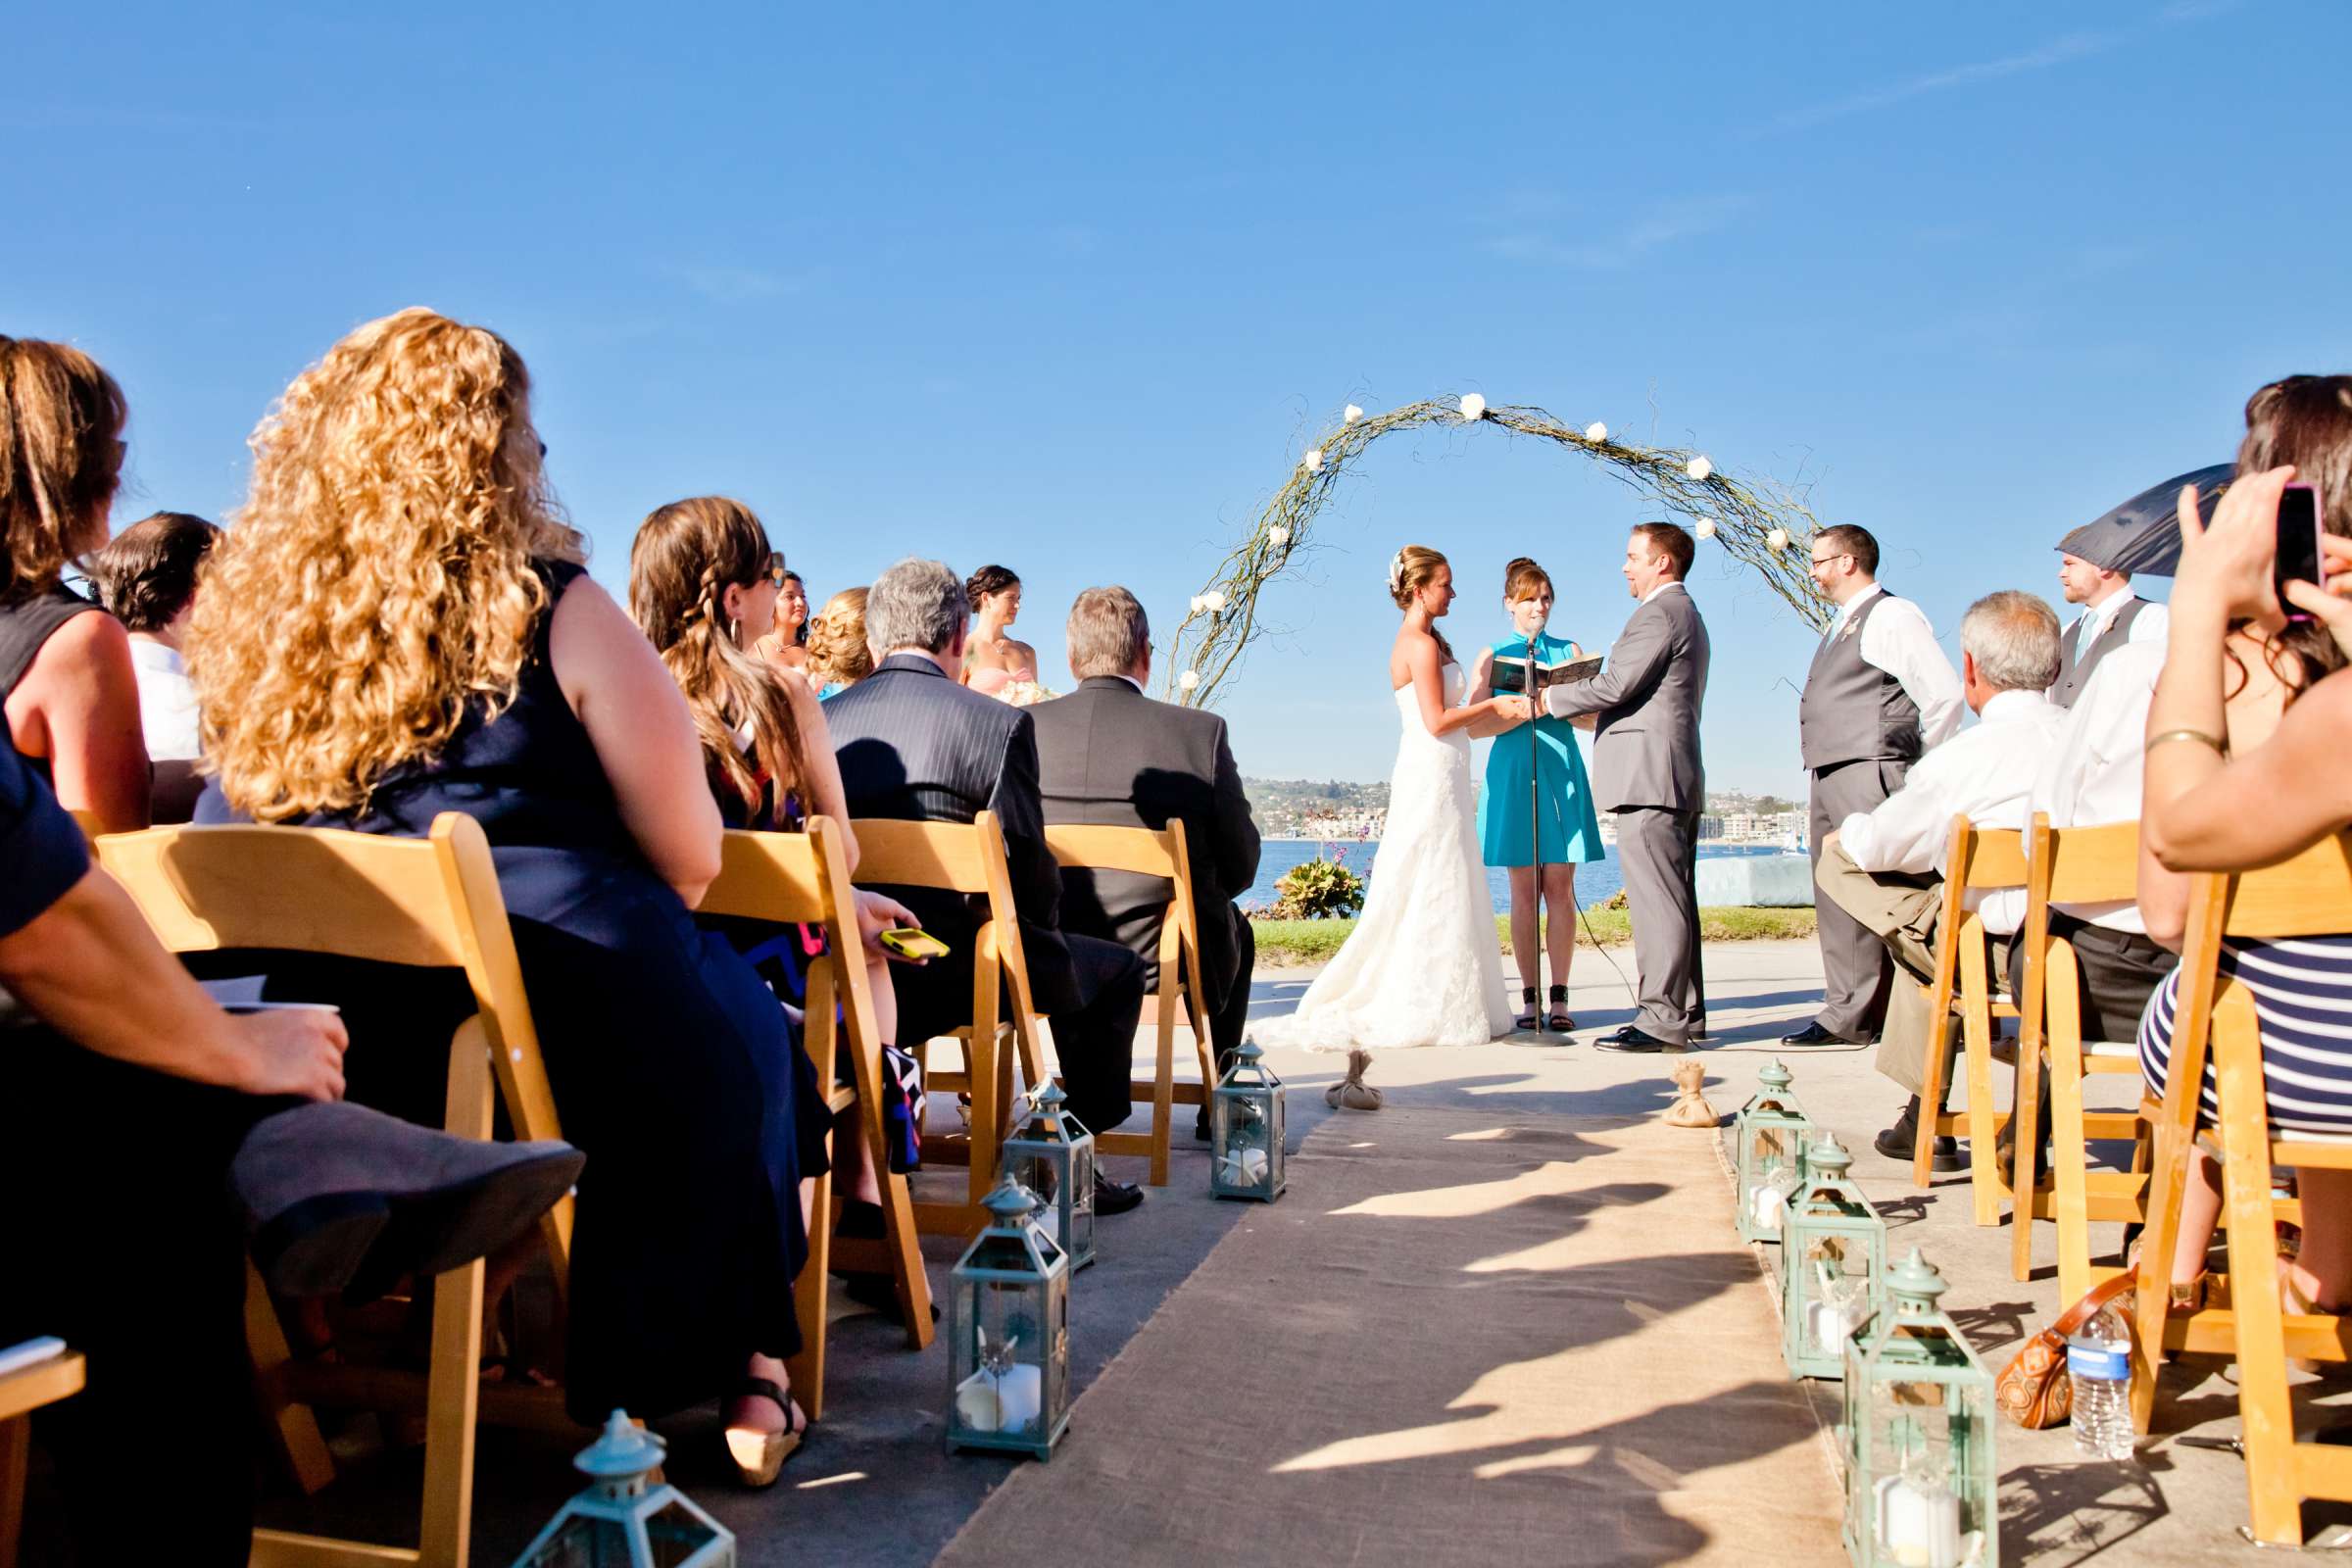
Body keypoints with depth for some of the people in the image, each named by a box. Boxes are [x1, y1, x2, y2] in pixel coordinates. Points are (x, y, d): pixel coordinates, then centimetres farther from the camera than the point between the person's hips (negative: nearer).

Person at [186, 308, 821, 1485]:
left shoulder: (245, 619, 3)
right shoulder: (552, 611, -11)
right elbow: (688, 861, -7)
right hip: (570, 1042, -5)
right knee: (742, 1025, 26)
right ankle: (738, 1382, 35)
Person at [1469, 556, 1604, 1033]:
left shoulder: (1569, 651, 14)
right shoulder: (1493, 655, 10)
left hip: (1562, 772, 1)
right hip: (1512, 773, -1)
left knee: (1560, 887, -3)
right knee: (1524, 892, -1)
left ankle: (1560, 998, -2)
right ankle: (1529, 998, 2)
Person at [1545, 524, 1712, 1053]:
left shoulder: (1657, 614, -10)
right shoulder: (1687, 614, 23)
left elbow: (1616, 684, -17)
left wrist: (1552, 698, -4)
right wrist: (1592, 707, 22)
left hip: (1648, 776, -11)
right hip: (1678, 776, 11)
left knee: (1656, 899, -11)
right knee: (1676, 897, 12)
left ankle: (1662, 1019, -11)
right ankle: (1685, 1009, 16)